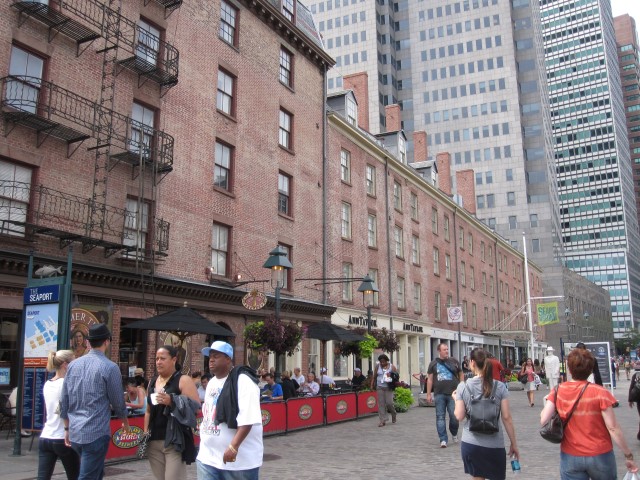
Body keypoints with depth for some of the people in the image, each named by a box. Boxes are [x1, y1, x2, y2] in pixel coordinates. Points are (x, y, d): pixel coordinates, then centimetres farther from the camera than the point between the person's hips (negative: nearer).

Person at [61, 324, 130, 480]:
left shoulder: (73, 364, 4)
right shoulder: (110, 367, -12)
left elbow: (64, 401, 9)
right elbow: (117, 401, -3)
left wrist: (67, 428, 20)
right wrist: (125, 422, 16)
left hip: (75, 432, 6)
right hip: (96, 433, -6)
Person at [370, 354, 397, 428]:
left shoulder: (392, 366, 1)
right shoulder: (377, 366, 5)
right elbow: (374, 377, 9)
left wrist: (391, 376, -17)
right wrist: (372, 385, 5)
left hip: (388, 388, -2)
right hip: (380, 387, 2)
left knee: (389, 402, -7)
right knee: (381, 403, -2)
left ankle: (394, 414, 24)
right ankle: (383, 420, 2)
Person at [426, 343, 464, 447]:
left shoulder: (454, 361, 6)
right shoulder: (434, 363, 5)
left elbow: (461, 374, 15)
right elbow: (430, 379, 6)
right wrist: (429, 394, 2)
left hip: (453, 393, 0)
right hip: (439, 394, 0)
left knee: (454, 416, -2)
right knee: (440, 417, 1)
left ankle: (454, 434, 26)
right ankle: (443, 440, 7)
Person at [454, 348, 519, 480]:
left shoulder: (463, 386, -4)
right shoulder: (500, 386, -4)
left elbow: (459, 417, -3)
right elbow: (507, 417, -4)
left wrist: (456, 398, 14)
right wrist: (514, 444, 4)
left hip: (470, 443, 0)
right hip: (494, 444, 0)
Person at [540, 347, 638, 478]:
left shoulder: (558, 392, -7)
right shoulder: (599, 392, -15)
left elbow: (543, 420, -11)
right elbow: (613, 428, -15)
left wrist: (549, 400, 7)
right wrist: (628, 456, -4)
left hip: (570, 458, 1)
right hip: (599, 457, -1)